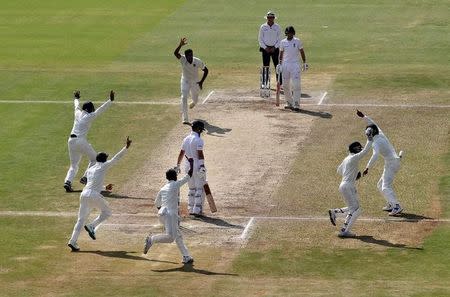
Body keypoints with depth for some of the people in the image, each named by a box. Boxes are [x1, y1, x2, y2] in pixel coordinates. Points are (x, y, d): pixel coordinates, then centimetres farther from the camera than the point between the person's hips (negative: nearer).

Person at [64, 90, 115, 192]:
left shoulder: (78, 113, 13)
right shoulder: (90, 116, -3)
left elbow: (76, 105, 35)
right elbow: (101, 109, -6)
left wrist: (76, 98, 55)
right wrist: (110, 100, -5)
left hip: (71, 141, 6)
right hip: (80, 141, -6)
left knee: (74, 164, 13)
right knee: (94, 159, 11)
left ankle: (68, 181, -8)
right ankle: (85, 178, -1)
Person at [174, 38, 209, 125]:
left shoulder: (198, 61, -23)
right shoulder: (183, 59, -25)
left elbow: (205, 70, -9)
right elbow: (175, 53, -45)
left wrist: (201, 82, -17)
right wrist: (180, 45, -61)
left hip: (195, 82, 1)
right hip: (185, 81, -1)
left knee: (195, 100, 20)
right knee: (184, 98, -19)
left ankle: (193, 102, 62)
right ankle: (185, 119, -21)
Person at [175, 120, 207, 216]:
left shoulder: (186, 139, 10)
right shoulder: (198, 140, -13)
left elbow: (181, 153, 13)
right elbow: (200, 154, -21)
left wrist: (178, 165, 18)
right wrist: (202, 166, -25)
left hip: (188, 164, 7)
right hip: (197, 164, -7)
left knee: (191, 188, 16)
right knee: (200, 188, -1)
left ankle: (191, 209, 16)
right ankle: (197, 210, -3)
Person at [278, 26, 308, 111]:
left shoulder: (297, 41, 1)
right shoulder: (282, 42, 7)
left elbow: (302, 52, 6)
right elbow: (281, 54, 13)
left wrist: (304, 63, 0)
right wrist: (279, 64, 3)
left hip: (295, 64, -3)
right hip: (285, 65, 3)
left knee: (296, 84, -10)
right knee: (285, 85, 5)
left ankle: (296, 104, -9)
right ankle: (289, 103, 17)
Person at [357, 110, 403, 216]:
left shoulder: (375, 143, -16)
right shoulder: (381, 135, 9)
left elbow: (375, 155, -31)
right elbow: (373, 124, 26)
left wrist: (367, 168, -32)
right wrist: (364, 116, 25)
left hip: (391, 163, -10)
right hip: (395, 162, 10)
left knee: (385, 187, -19)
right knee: (380, 185, 19)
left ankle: (396, 207, -33)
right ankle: (391, 204, 20)